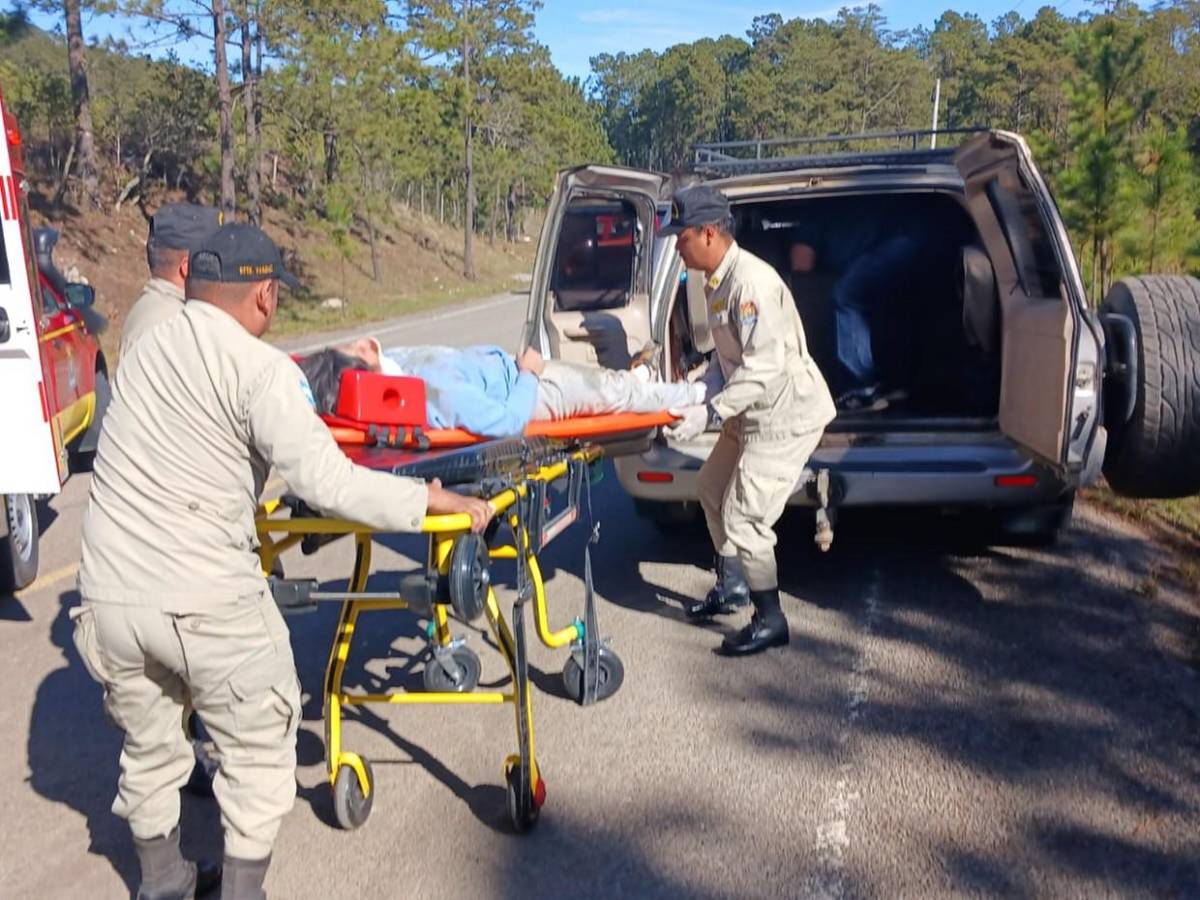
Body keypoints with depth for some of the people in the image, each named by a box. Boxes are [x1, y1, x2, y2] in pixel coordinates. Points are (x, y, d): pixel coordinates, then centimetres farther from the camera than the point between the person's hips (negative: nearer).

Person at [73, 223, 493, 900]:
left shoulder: (149, 347, 8)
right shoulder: (260, 368, -13)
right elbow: (327, 482, -22)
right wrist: (436, 501, -12)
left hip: (110, 596, 7)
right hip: (207, 602, -7)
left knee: (150, 752, 25)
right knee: (260, 750, 15)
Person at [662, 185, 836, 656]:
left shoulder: (751, 282, -25)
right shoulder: (717, 281, 7)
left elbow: (764, 368, -31)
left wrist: (710, 412, -33)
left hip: (787, 414, -11)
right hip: (754, 413, 11)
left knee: (744, 517, -9)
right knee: (711, 488, 22)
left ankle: (770, 620, 9)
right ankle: (731, 585, 40)